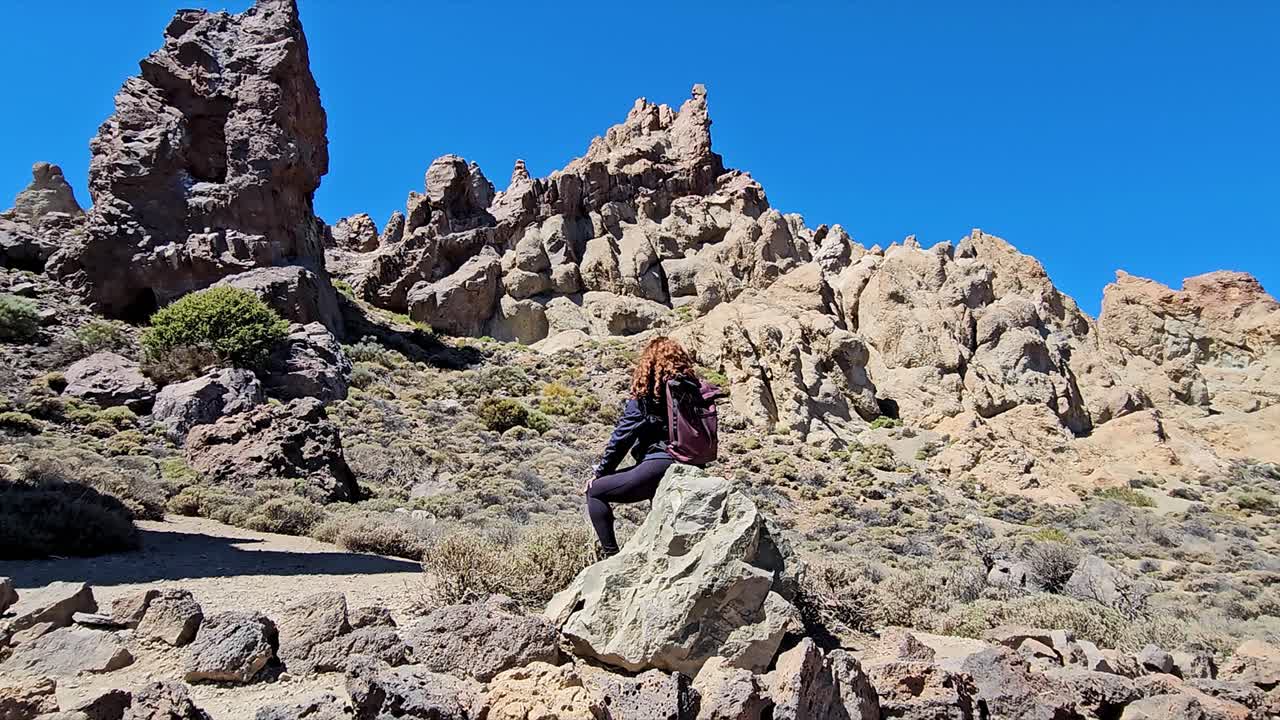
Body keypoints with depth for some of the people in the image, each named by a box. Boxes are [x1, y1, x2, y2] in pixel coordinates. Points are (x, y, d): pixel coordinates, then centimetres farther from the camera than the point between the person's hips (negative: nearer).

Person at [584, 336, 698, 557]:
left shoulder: (644, 394, -3)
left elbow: (622, 436, -1)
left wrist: (600, 472, 9)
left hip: (657, 466, -6)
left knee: (595, 491, 6)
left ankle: (611, 555, -3)